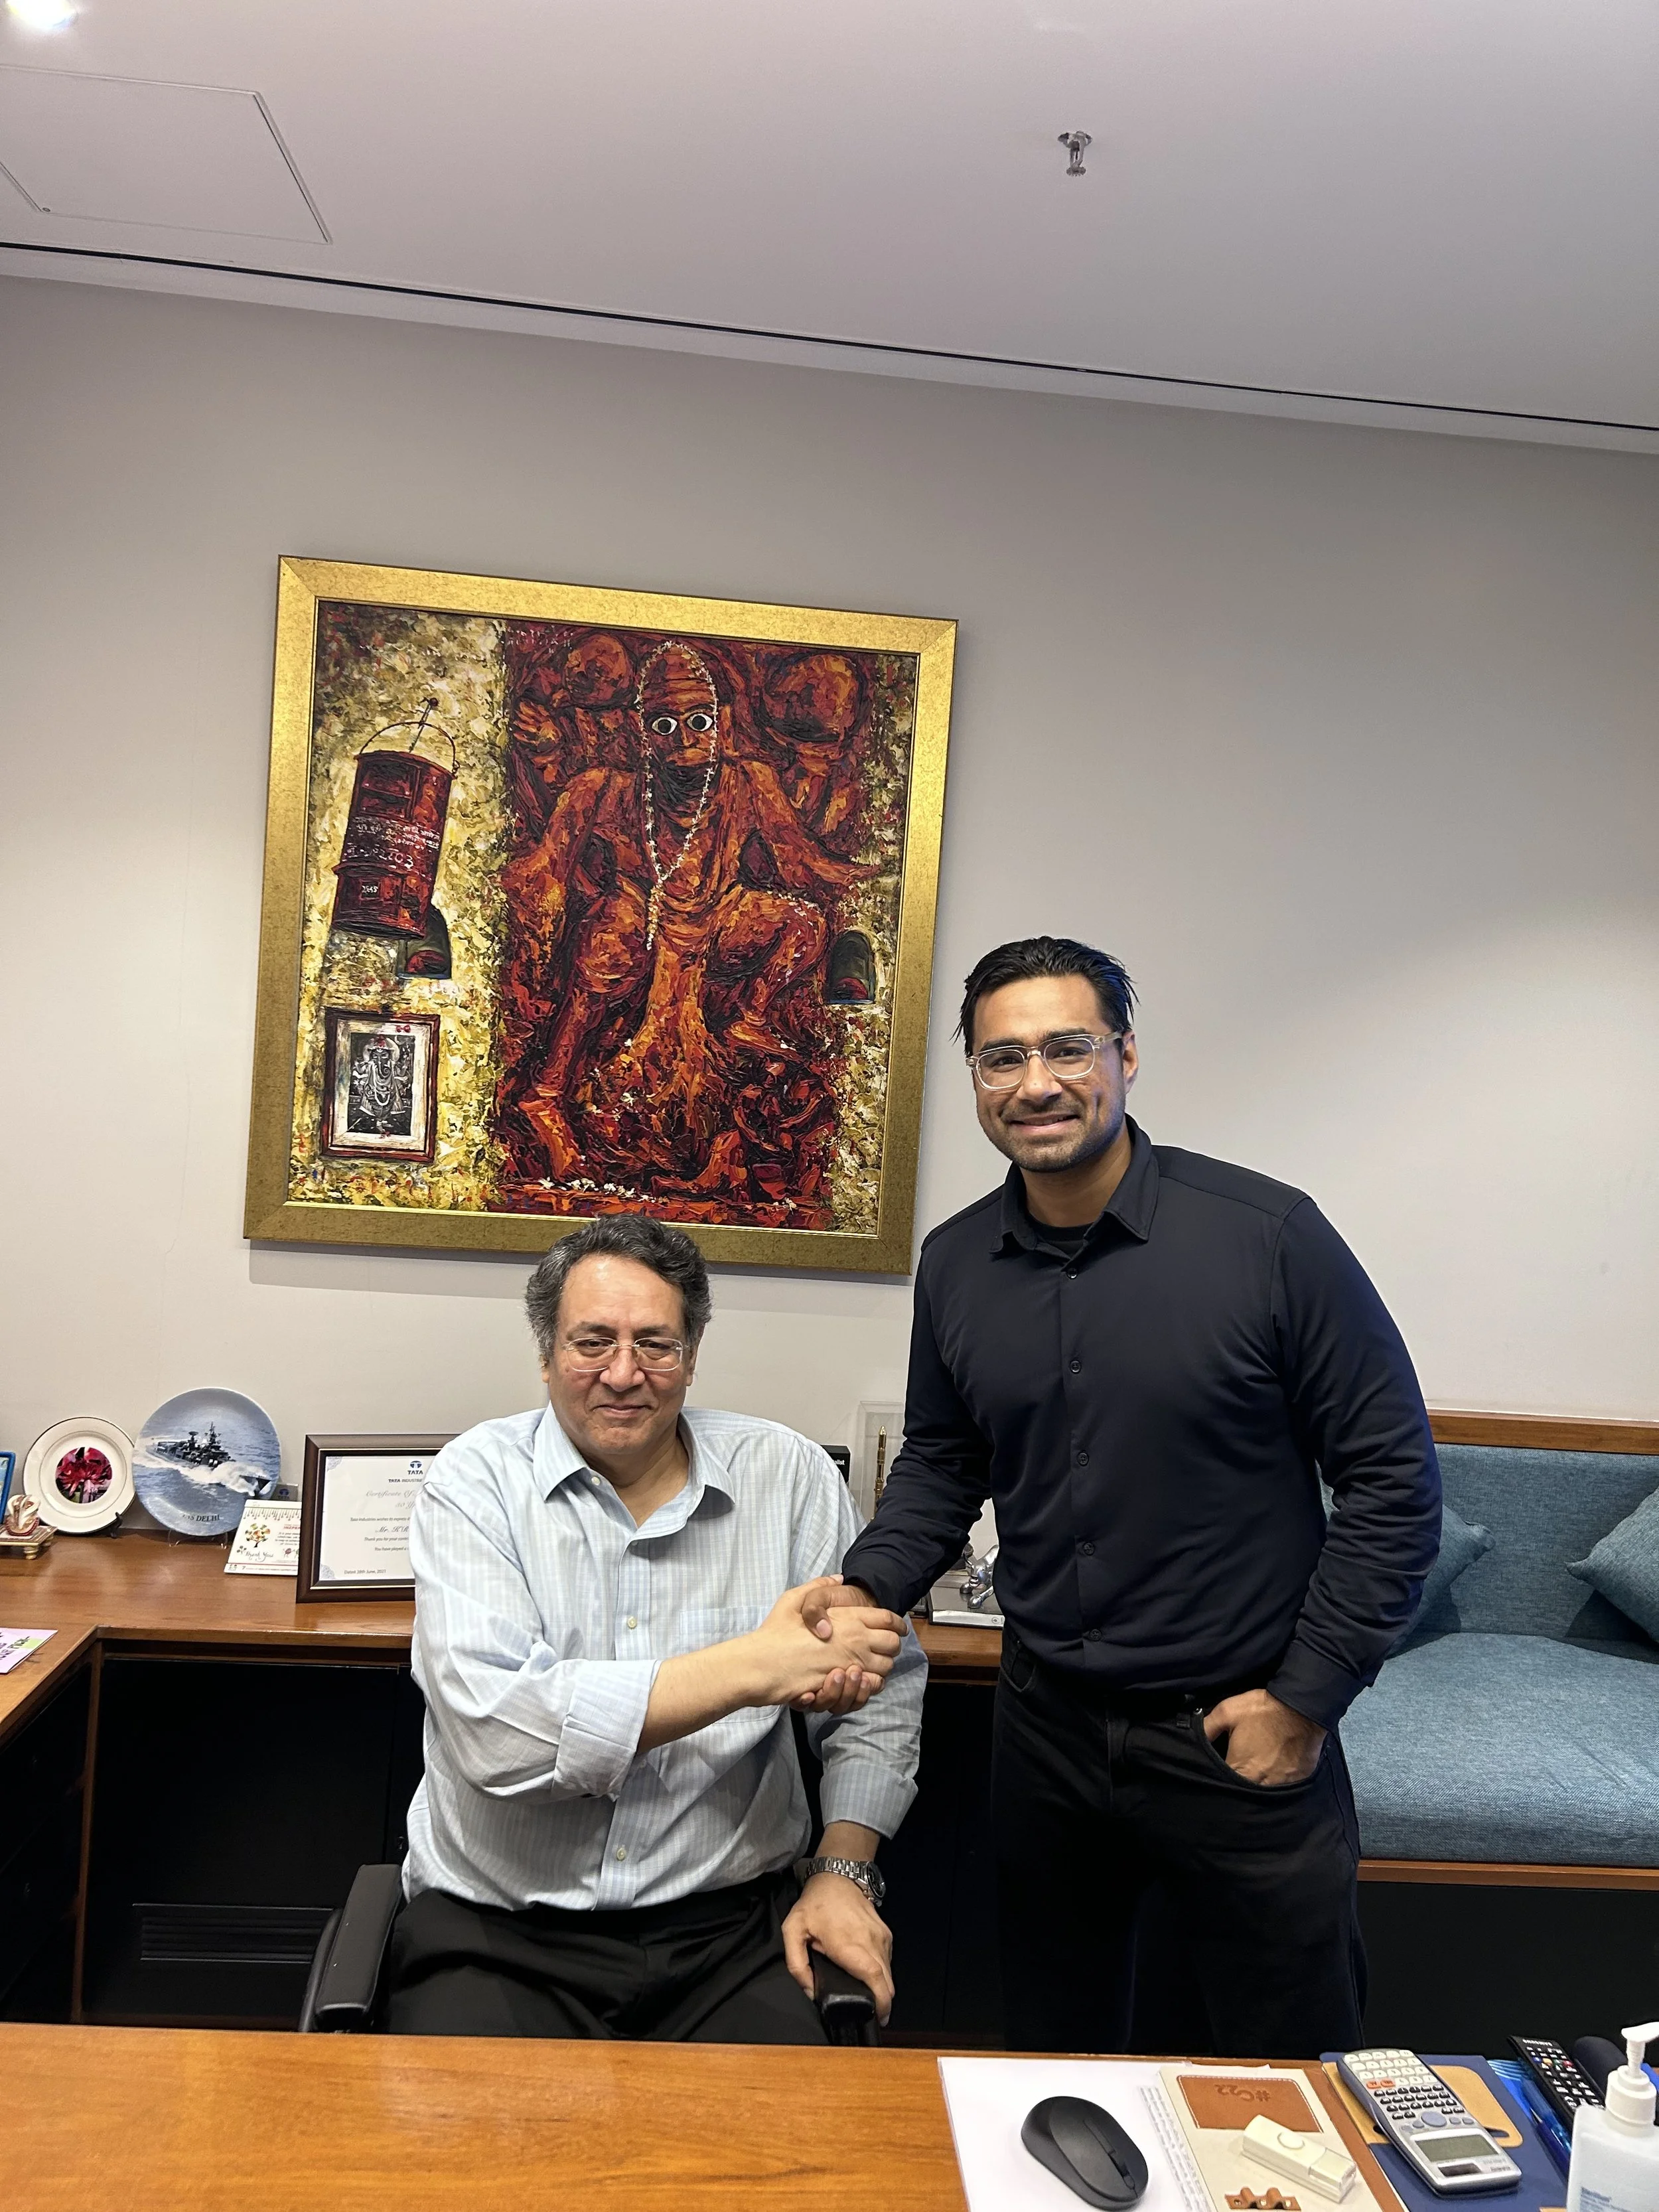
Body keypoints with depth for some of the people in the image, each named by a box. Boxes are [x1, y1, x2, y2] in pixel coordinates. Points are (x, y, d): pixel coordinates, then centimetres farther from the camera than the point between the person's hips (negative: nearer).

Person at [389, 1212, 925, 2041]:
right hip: (498, 1925, -1)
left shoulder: (787, 1475, 2)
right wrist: (753, 1667, -20)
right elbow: (492, 1731, -20)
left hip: (727, 1922, 2)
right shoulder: (477, 1481, -5)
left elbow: (881, 1691, 11)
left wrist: (844, 1870, -3)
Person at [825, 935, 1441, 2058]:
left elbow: (1392, 1474, -10)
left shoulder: (1267, 1235, -15)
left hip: (1242, 1741, -3)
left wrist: (1308, 1693, -10)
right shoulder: (956, 1263, -1)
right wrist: (868, 1585, -6)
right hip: (1046, 1732, 4)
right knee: (1054, 2061, 22)